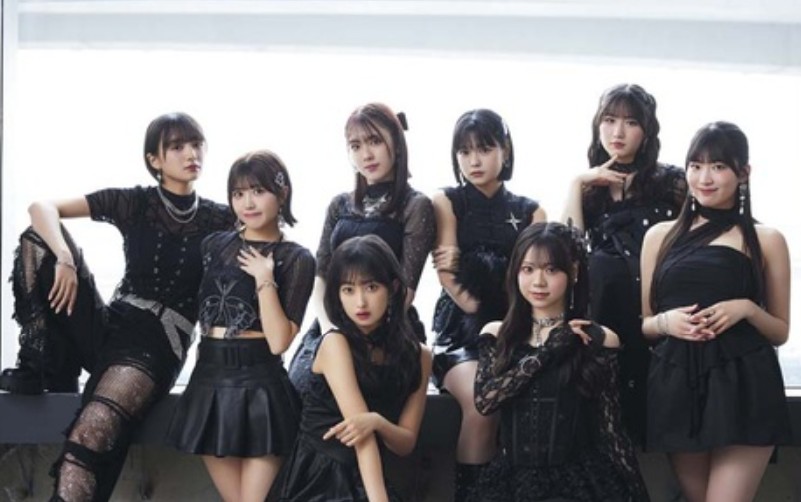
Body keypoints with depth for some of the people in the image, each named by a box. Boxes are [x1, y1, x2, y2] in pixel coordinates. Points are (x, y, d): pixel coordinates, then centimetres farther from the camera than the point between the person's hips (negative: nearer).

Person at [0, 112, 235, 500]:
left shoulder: (218, 220, 5)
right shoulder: (134, 202, 6)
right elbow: (42, 208, -5)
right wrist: (64, 259, -21)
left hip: (158, 345, -3)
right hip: (107, 326, 3)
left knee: (90, 438, -31)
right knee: (38, 237, -13)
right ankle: (40, 365, -9)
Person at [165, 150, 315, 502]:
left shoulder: (296, 259, -2)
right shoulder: (214, 245, 11)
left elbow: (279, 342, -12)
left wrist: (264, 280, -15)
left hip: (259, 383, -5)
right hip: (209, 380, 5)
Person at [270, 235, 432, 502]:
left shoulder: (418, 356, 3)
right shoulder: (335, 344, -9)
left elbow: (406, 443, 2)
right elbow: (360, 430, -19)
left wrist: (377, 422, -19)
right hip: (315, 480, -4)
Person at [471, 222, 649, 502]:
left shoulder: (599, 340, 4)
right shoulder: (496, 335, 10)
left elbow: (611, 429, 6)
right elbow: (483, 400, -6)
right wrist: (545, 353, -8)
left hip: (579, 476, -1)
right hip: (513, 476, 1)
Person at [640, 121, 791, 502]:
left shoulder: (766, 240, 6)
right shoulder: (660, 236, 12)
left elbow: (780, 332, 11)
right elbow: (643, 324, 16)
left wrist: (747, 309, -9)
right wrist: (666, 321, -6)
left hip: (743, 390, -3)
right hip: (677, 389, 3)